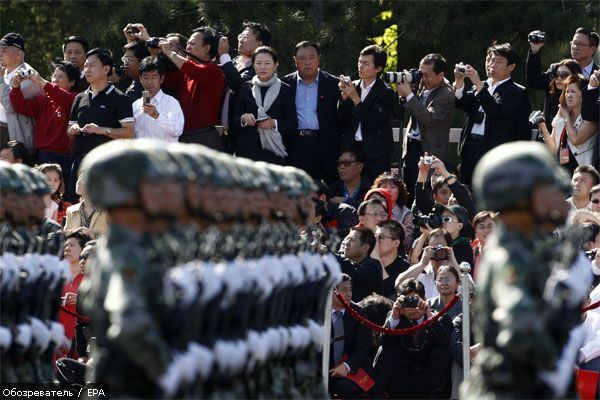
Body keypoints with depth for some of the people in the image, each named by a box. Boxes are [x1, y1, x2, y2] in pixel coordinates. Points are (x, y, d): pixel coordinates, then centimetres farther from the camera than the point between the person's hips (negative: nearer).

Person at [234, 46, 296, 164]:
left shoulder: (285, 90, 4)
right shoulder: (246, 88, 11)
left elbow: (293, 124, 4)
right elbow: (235, 119, 14)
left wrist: (274, 123, -13)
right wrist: (243, 118, -8)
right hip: (248, 149, 2)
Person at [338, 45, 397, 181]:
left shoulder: (385, 93, -6)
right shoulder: (353, 86, 9)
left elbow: (373, 122, -14)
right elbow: (342, 118, 7)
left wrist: (355, 98, -16)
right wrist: (344, 96, -9)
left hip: (375, 155, -4)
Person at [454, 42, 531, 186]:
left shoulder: (517, 92, -2)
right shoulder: (483, 87, 19)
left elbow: (497, 111, -16)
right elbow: (462, 104, 8)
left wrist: (478, 85, -19)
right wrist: (459, 82, -8)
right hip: (471, 150, 6)